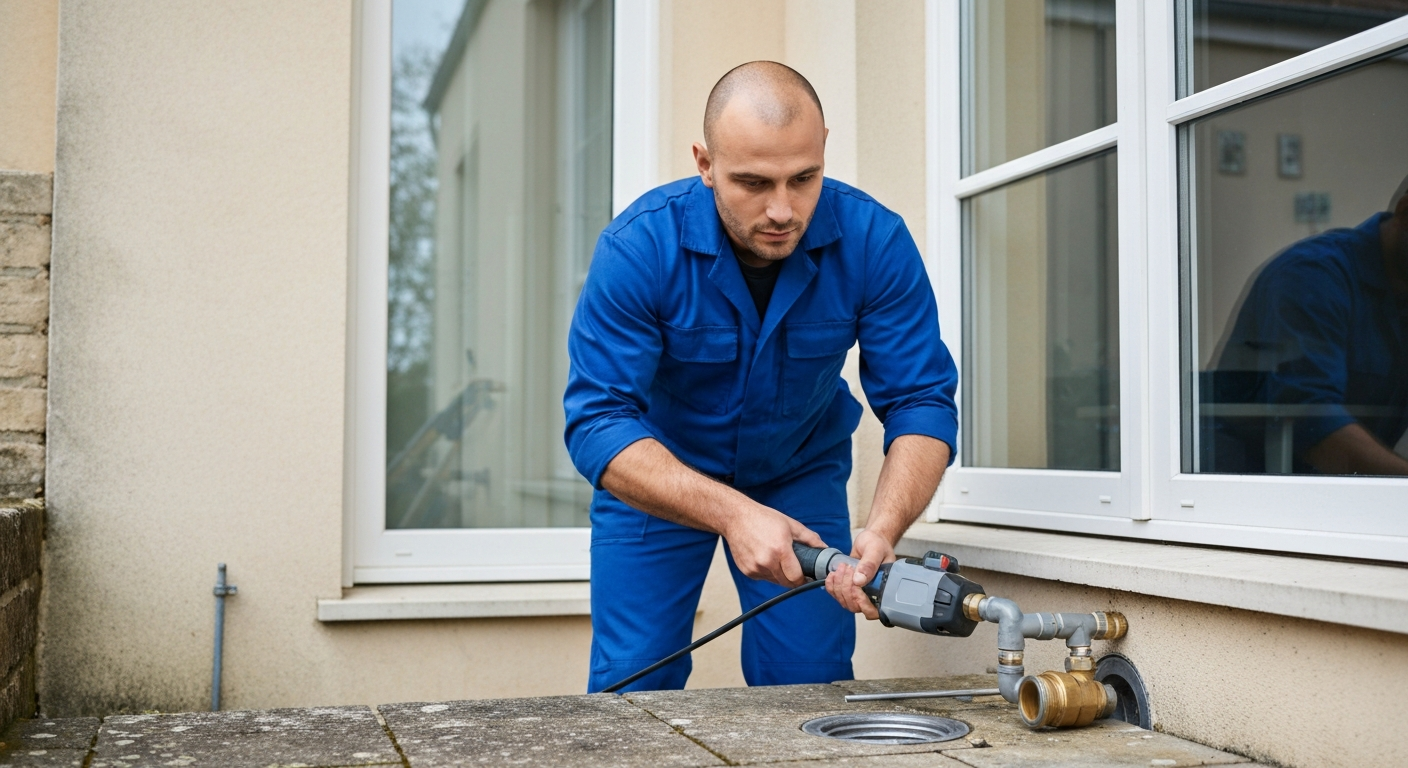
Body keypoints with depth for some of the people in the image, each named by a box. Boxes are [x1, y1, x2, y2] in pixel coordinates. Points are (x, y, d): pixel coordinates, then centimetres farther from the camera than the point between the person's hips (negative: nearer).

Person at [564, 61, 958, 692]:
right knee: (631, 689, -2)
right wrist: (732, 513, -44)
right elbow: (598, 422, -31)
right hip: (656, 474, -1)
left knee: (812, 695, -2)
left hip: (802, 472, 2)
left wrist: (882, 530, -41)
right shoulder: (638, 246, -28)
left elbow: (921, 402, -22)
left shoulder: (874, 241, -23)